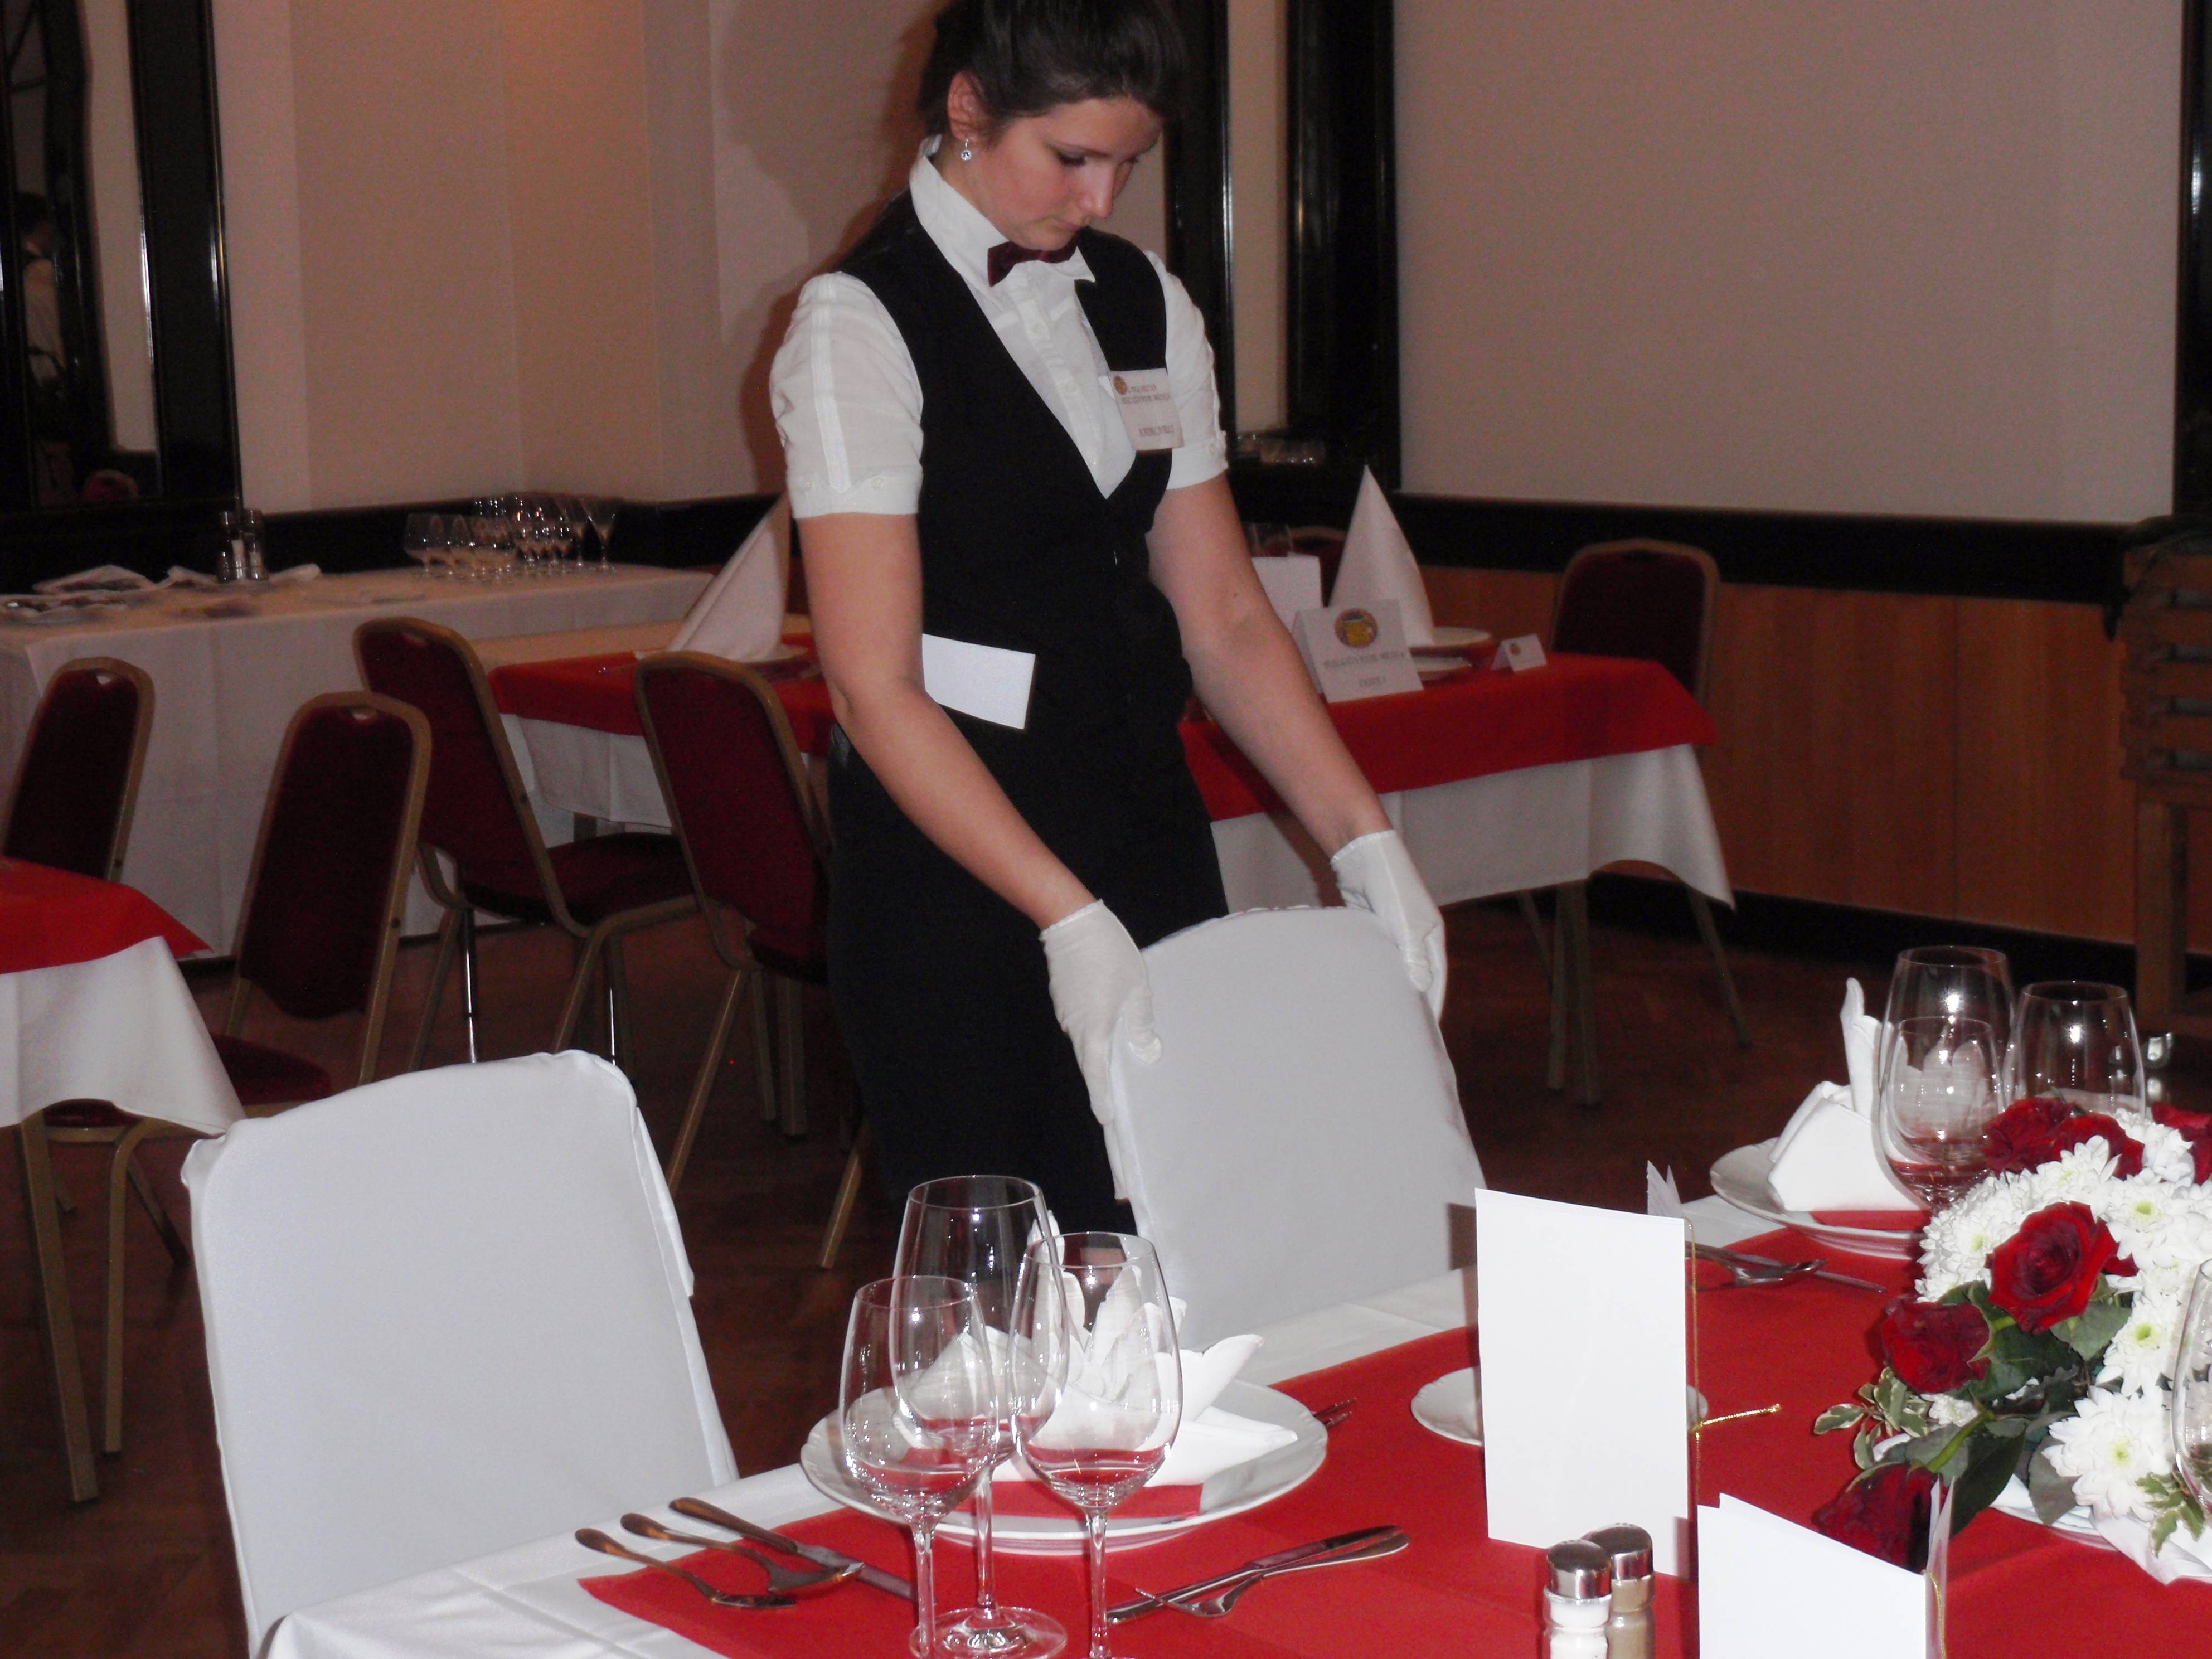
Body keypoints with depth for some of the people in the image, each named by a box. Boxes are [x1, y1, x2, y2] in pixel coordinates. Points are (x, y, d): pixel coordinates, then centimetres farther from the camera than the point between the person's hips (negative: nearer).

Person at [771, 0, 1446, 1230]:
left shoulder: (1148, 306, 10)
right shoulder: (860, 326, -10)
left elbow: (1224, 620, 9)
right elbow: (876, 684, -15)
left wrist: (1362, 840, -3)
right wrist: (1067, 918, -23)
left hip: (1150, 832, 6)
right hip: (953, 851, -6)